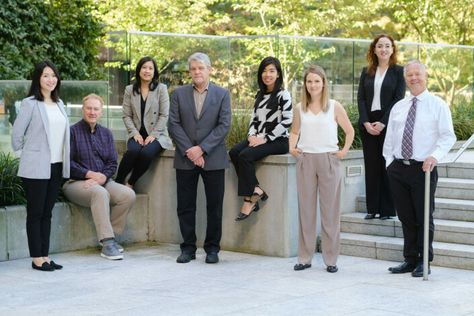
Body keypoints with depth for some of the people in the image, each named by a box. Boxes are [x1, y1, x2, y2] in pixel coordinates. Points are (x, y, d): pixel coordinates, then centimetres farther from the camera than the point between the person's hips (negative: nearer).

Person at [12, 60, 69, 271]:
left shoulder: (59, 104, 12)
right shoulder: (30, 104, -8)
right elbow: (16, 134, -6)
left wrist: (63, 162, 14)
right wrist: (25, 156, 1)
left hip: (56, 167, 6)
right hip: (36, 168, -6)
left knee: (47, 213, 10)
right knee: (35, 213, 1)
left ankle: (45, 256, 15)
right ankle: (36, 258, 5)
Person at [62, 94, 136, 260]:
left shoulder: (106, 133, 16)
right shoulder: (73, 131, -1)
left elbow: (112, 163, 10)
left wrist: (103, 177, -11)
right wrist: (89, 174, -16)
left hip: (103, 181, 6)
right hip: (76, 183, -6)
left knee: (128, 195, -21)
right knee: (100, 193, -37)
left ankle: (110, 235, -10)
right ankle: (107, 243, -38)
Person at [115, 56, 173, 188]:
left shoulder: (161, 89, 4)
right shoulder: (130, 90, 11)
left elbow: (164, 115, -1)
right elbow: (126, 116, 7)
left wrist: (153, 135, -11)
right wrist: (135, 133, -9)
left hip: (157, 136, -1)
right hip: (137, 134, 1)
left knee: (146, 153, -33)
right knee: (132, 151, -33)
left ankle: (130, 184, -14)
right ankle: (117, 182, -19)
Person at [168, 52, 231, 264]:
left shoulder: (222, 94, 3)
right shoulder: (179, 94, 7)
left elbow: (224, 125, -4)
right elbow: (173, 125, 1)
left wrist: (202, 148, -13)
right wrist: (189, 151, -11)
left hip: (213, 158, -1)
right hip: (185, 158, 1)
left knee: (214, 206, 2)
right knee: (185, 206, 4)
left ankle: (212, 248, 12)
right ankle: (188, 248, 13)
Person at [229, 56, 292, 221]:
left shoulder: (283, 95, -5)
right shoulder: (260, 95, 17)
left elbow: (287, 121, -13)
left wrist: (265, 139, -16)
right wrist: (252, 135, -3)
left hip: (278, 140, -7)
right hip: (259, 138, 7)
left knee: (245, 156, -27)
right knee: (234, 152, -19)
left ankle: (249, 199, -19)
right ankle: (256, 190, -19)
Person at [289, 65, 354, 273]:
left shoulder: (334, 107, 1)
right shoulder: (300, 108, 8)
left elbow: (349, 131, 9)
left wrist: (344, 151, -2)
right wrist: (292, 147, 6)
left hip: (328, 160, -2)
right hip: (305, 160, 2)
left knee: (330, 210, 1)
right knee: (305, 209, 5)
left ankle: (331, 259, 7)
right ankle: (304, 258, 12)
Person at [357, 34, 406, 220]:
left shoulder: (398, 72, 1)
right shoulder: (366, 72, 12)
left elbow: (398, 99, -6)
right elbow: (361, 98, 5)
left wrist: (383, 123, -14)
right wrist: (366, 123, -8)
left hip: (388, 124, -3)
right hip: (368, 125, 3)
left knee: (387, 166, -1)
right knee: (371, 166, 5)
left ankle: (387, 209, 4)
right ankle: (372, 208, 11)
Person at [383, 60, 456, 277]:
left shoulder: (438, 105, -1)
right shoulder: (398, 107, 13)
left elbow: (447, 137, -7)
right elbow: (389, 138, 17)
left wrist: (435, 156, -22)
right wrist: (389, 162, 7)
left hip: (423, 169, -4)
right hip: (398, 169, 4)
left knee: (424, 217, 2)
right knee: (406, 218, 10)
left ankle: (424, 263, 12)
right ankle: (410, 259, 20)